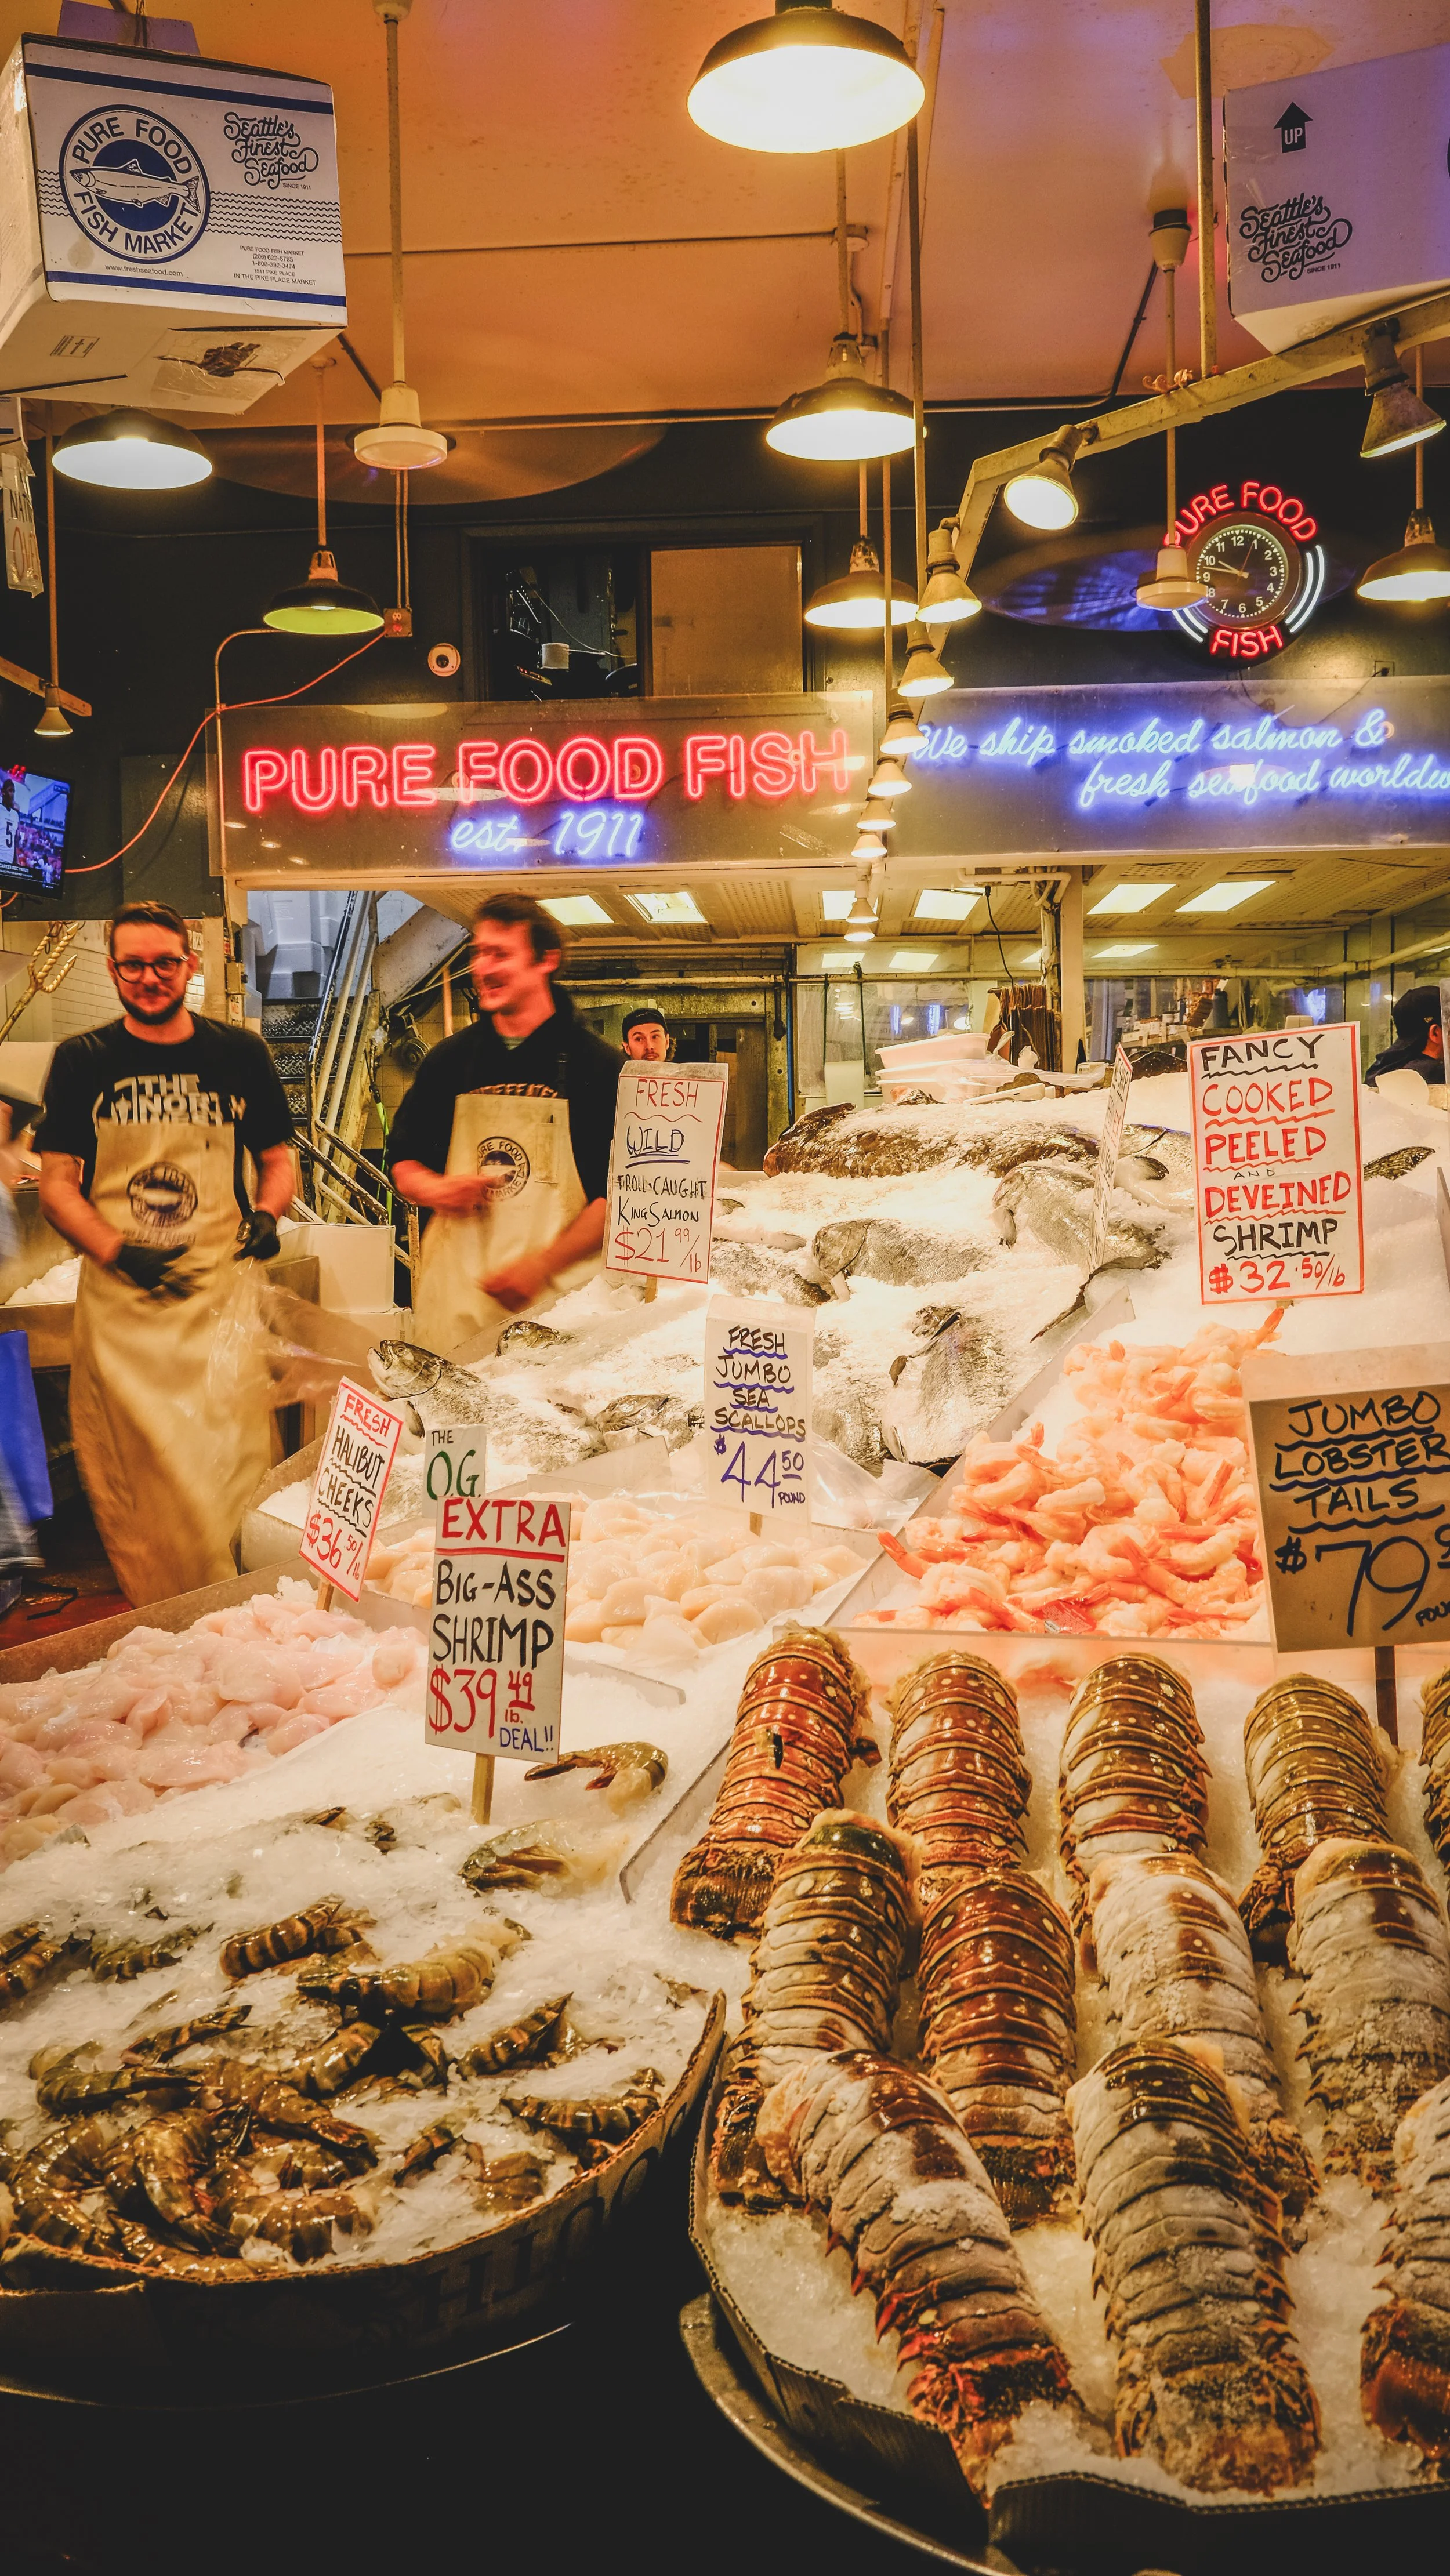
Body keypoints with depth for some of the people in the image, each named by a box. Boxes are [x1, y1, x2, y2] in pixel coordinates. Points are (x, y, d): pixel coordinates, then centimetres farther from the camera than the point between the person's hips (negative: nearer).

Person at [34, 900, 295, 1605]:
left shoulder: (239, 1055, 8)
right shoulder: (82, 1062, 5)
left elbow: (278, 1159, 17)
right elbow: (56, 1184, 3)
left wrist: (265, 1214, -6)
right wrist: (118, 1252, -15)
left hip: (221, 1293, 1)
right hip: (121, 1307, 0)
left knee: (233, 1462, -2)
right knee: (137, 1473, 0)